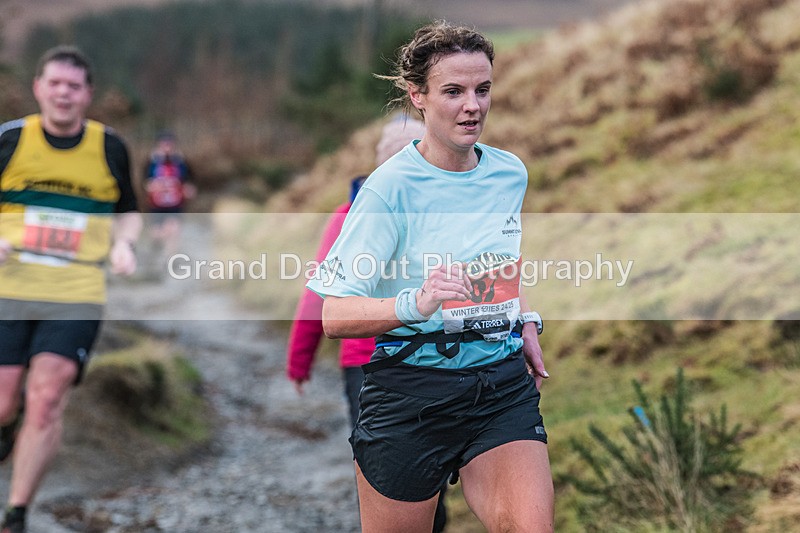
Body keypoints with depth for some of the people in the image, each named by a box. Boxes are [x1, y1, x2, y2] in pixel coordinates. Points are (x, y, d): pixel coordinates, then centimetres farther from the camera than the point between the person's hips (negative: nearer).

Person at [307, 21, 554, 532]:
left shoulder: (510, 174, 5)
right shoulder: (391, 187, -13)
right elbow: (334, 316, -19)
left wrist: (526, 322, 12)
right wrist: (416, 304, -34)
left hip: (503, 382, 4)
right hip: (412, 389, -4)